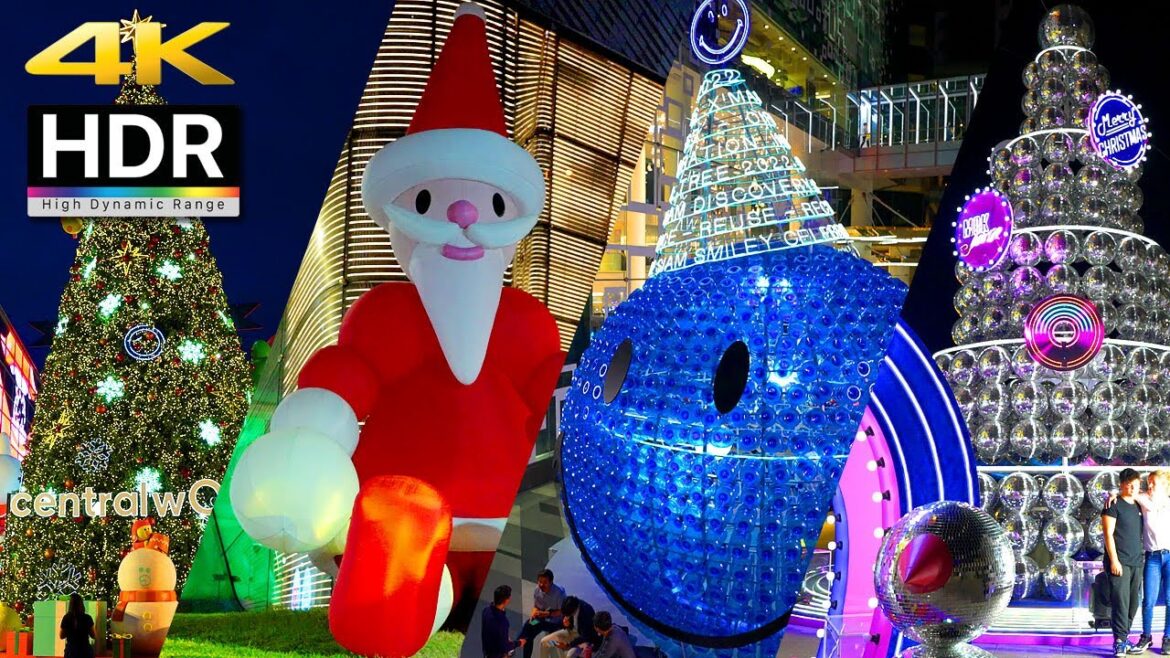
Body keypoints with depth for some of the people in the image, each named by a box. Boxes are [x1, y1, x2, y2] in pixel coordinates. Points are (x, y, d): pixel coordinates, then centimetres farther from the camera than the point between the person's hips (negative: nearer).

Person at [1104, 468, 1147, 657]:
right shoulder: (1114, 505, -4)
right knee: (1121, 602, -11)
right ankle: (1120, 642, -9)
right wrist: (1114, 560, -15)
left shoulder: (1138, 506, 16)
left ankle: (1124, 640, 13)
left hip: (1136, 563, 7)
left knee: (1133, 603, 6)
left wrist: (1142, 557, 11)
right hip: (1119, 562, -7)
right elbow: (1108, 533, -9)